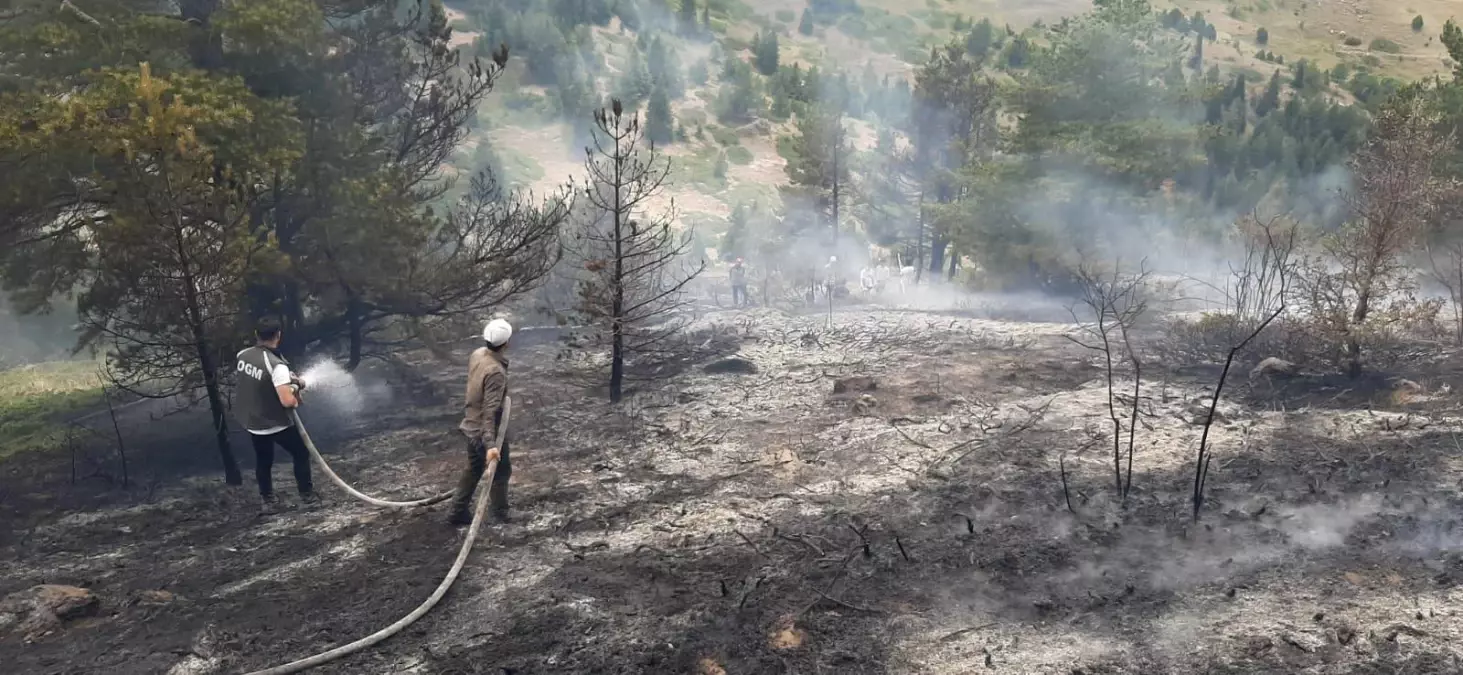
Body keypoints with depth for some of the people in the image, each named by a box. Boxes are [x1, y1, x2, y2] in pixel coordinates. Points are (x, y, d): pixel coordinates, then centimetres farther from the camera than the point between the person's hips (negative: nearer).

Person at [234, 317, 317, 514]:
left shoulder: (242, 355, -6)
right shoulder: (277, 365, -29)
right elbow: (287, 401, -36)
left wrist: (290, 379, 11)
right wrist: (296, 399, -10)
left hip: (250, 422, 6)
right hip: (275, 424, -6)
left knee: (263, 460, 23)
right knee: (301, 454, 16)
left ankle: (267, 500, 30)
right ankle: (307, 493, 24)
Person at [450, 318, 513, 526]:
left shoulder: (477, 354, -5)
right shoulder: (496, 372, -31)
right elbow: (490, 410, -36)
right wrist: (490, 443, -40)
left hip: (471, 426, 8)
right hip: (487, 430, -8)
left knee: (473, 469, 24)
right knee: (500, 471, 13)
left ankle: (458, 512, 31)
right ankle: (501, 516, 26)